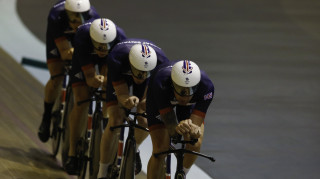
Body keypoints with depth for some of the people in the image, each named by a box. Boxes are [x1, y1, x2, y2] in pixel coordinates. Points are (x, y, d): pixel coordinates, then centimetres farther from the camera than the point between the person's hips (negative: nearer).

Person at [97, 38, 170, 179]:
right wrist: (128, 100, -61)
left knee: (145, 122, -11)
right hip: (118, 76, -2)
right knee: (115, 121, -19)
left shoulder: (161, 61, -40)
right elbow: (122, 94, -39)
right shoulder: (116, 59, -44)